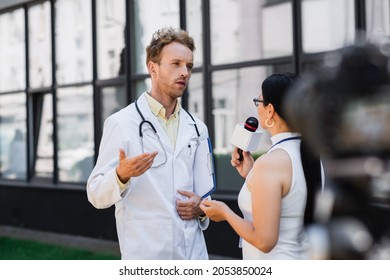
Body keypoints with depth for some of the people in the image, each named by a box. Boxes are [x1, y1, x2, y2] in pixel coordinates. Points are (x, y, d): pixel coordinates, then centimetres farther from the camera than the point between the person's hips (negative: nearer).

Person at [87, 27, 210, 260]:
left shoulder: (197, 128, 10)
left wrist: (201, 207, -2)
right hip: (145, 256, -5)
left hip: (194, 253, 5)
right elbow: (97, 195, -8)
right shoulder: (122, 123, -6)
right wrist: (122, 175, -28)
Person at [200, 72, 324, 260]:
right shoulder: (312, 156, 2)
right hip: (303, 259, 8)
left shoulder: (270, 164, -21)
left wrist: (225, 213, -8)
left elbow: (264, 240, -22)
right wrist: (251, 176, 9)